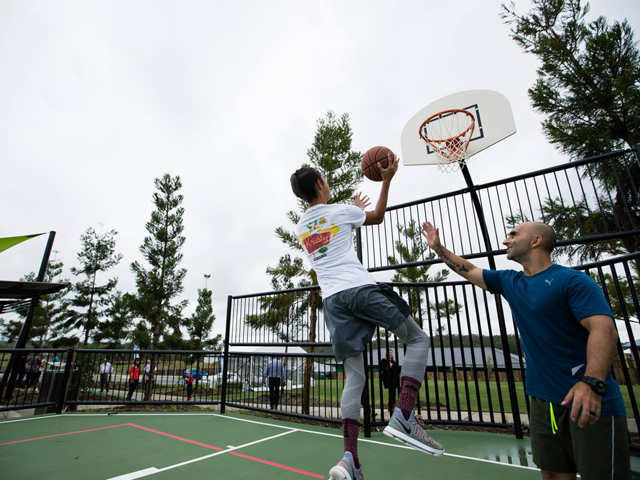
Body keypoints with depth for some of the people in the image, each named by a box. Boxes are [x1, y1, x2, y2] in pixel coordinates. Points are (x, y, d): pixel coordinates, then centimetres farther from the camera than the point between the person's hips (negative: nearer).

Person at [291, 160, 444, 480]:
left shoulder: (301, 228, 21)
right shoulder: (340, 211, 3)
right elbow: (378, 217, 20)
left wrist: (355, 211, 49)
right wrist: (386, 180, 26)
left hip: (332, 299, 6)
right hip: (359, 288, -5)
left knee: (354, 376, 7)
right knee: (417, 339, 9)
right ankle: (403, 417, -4)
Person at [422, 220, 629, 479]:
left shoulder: (572, 280, -11)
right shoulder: (509, 282, 9)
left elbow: (604, 329, -21)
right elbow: (469, 270, 18)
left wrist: (593, 383, -35)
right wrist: (438, 247, 18)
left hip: (591, 399, -6)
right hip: (542, 399, 6)